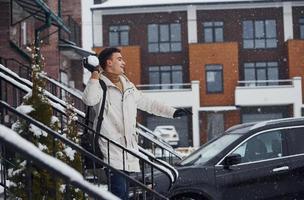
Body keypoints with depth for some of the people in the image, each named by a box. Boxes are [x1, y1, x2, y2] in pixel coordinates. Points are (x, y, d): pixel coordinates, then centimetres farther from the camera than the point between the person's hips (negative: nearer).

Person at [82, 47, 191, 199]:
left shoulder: (128, 86, 21)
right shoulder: (99, 84, -3)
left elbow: (147, 103, 29)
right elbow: (89, 100, -24)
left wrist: (172, 112, 29)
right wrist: (95, 76, -21)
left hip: (129, 144, 8)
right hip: (111, 144, -7)